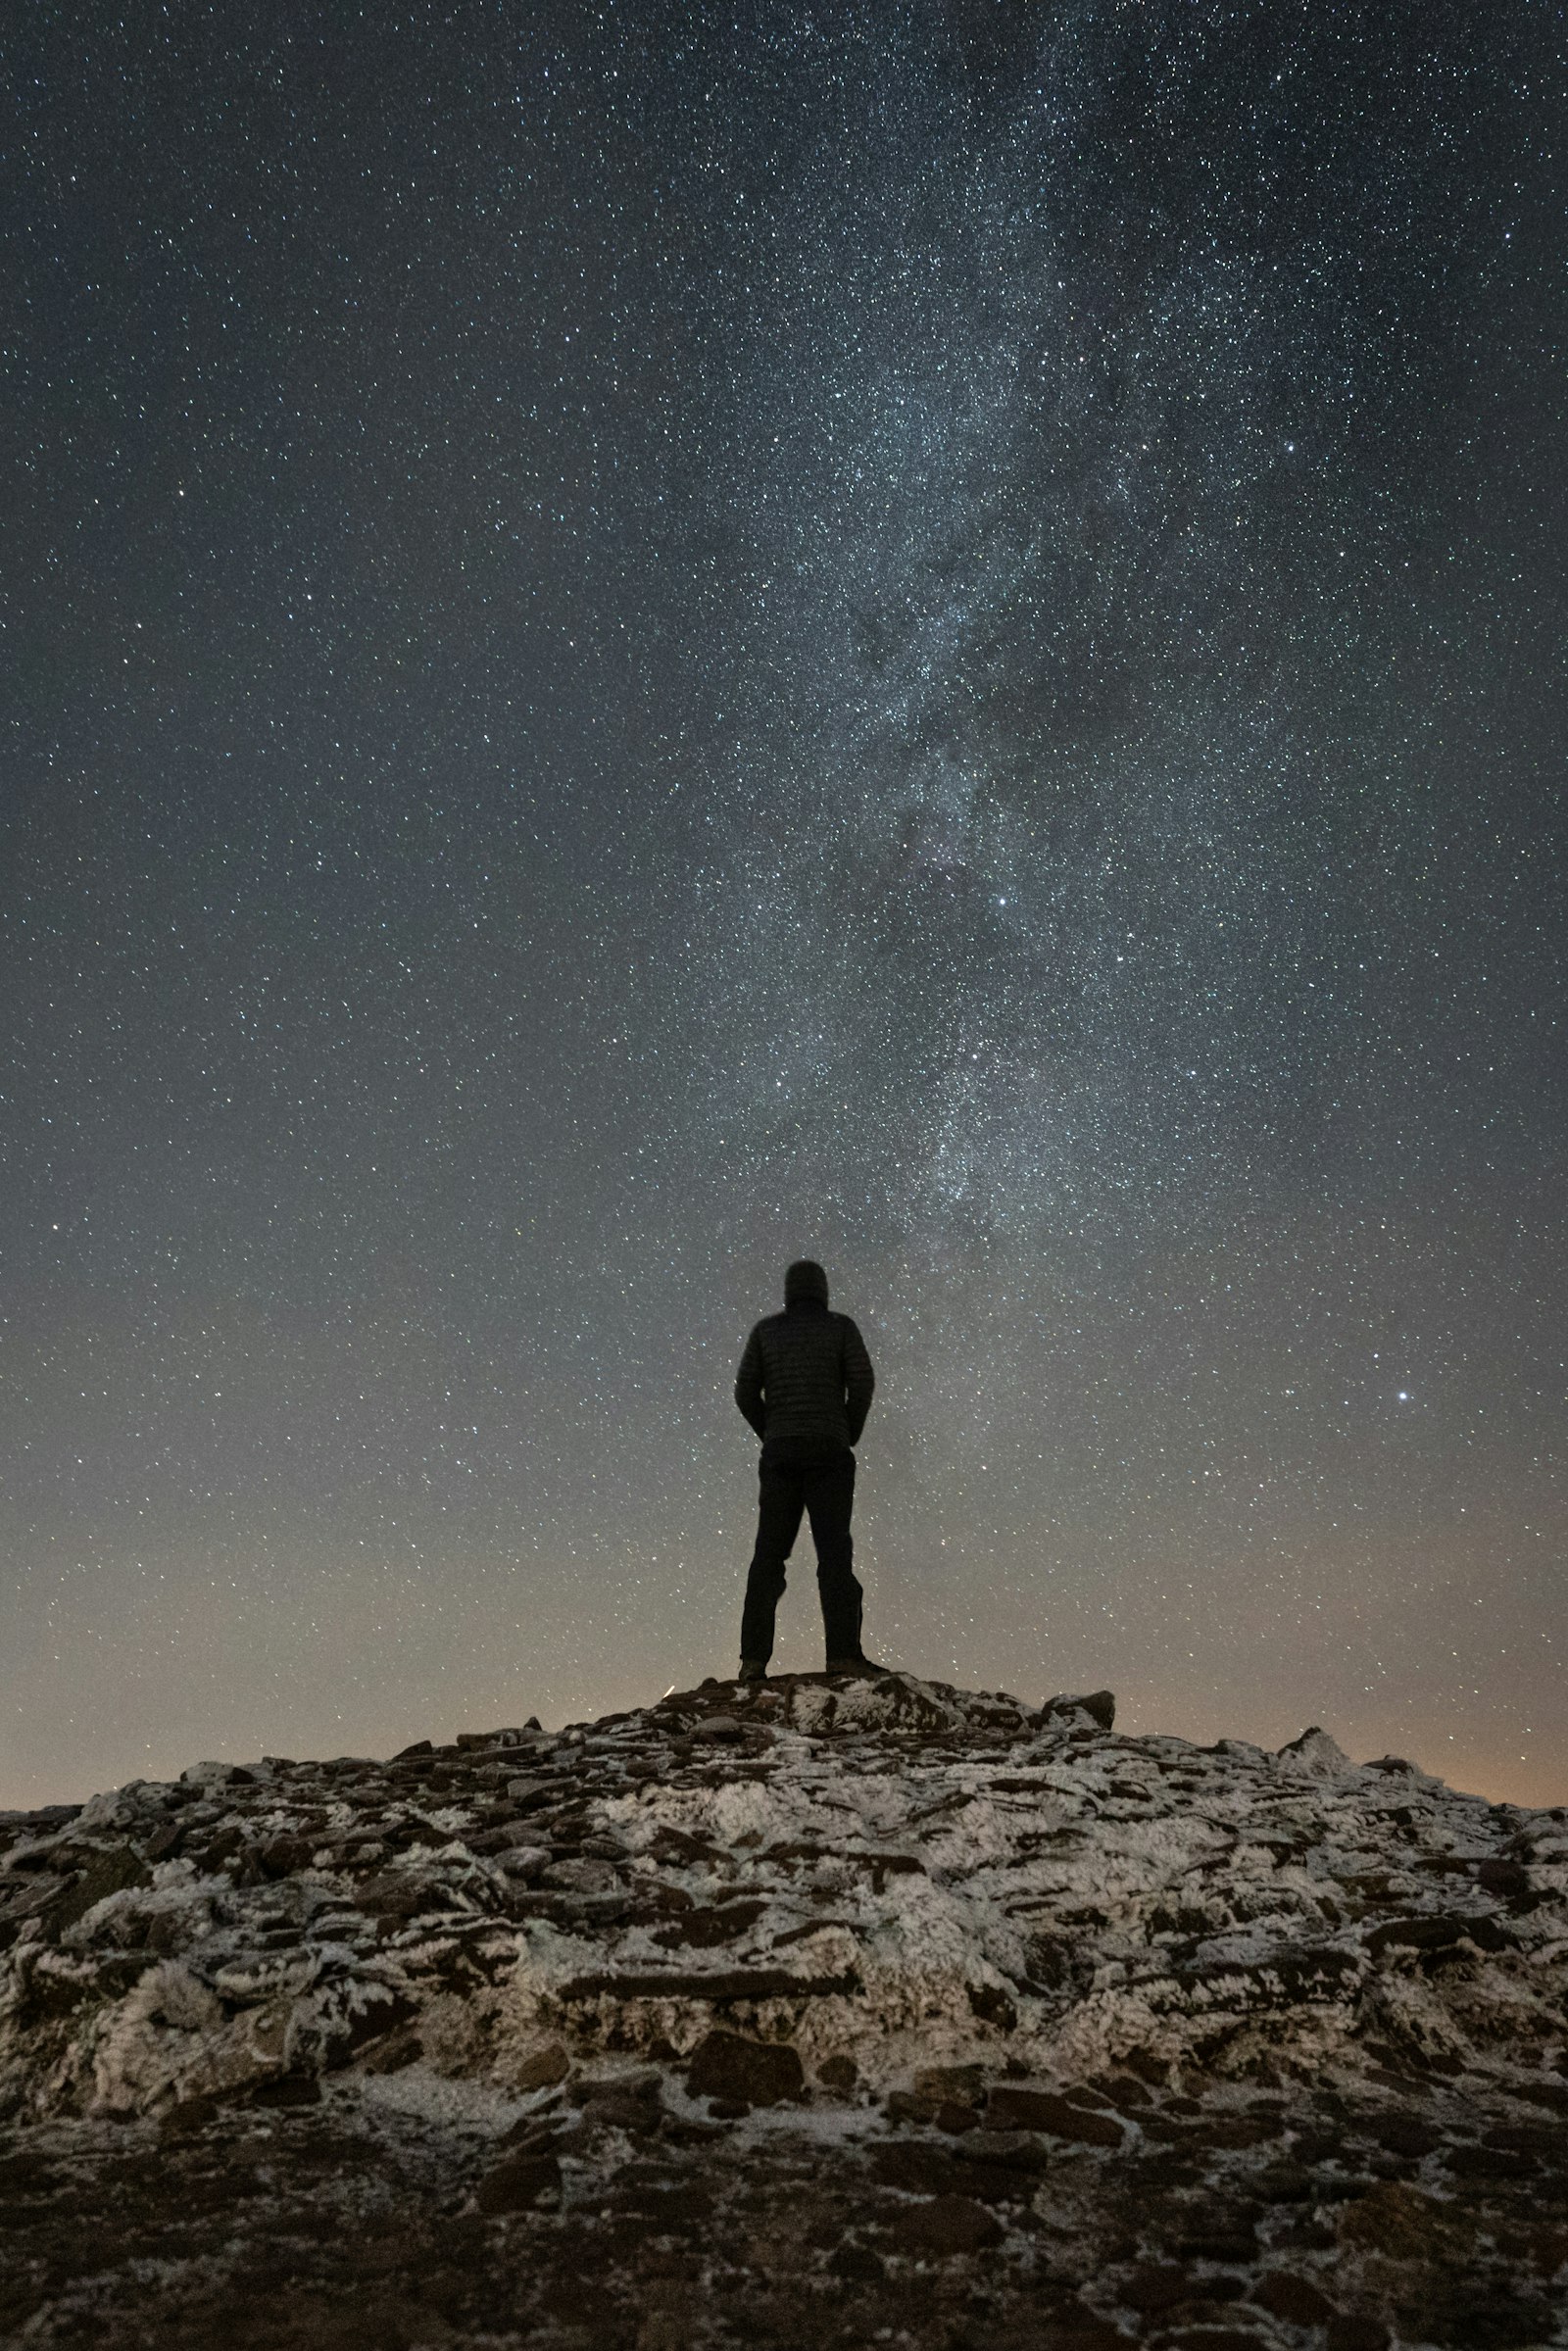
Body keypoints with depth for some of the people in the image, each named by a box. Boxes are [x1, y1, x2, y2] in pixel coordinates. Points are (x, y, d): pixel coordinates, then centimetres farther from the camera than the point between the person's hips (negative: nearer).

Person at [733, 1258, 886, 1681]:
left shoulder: (766, 1329, 10)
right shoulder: (840, 1327, 6)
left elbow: (745, 1391, 4)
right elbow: (862, 1382, -5)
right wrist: (850, 1435, 7)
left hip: (780, 1453, 2)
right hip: (829, 1452, -2)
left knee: (769, 1554, 1)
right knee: (834, 1551, -6)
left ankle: (754, 1658, -7)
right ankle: (843, 1652, -16)